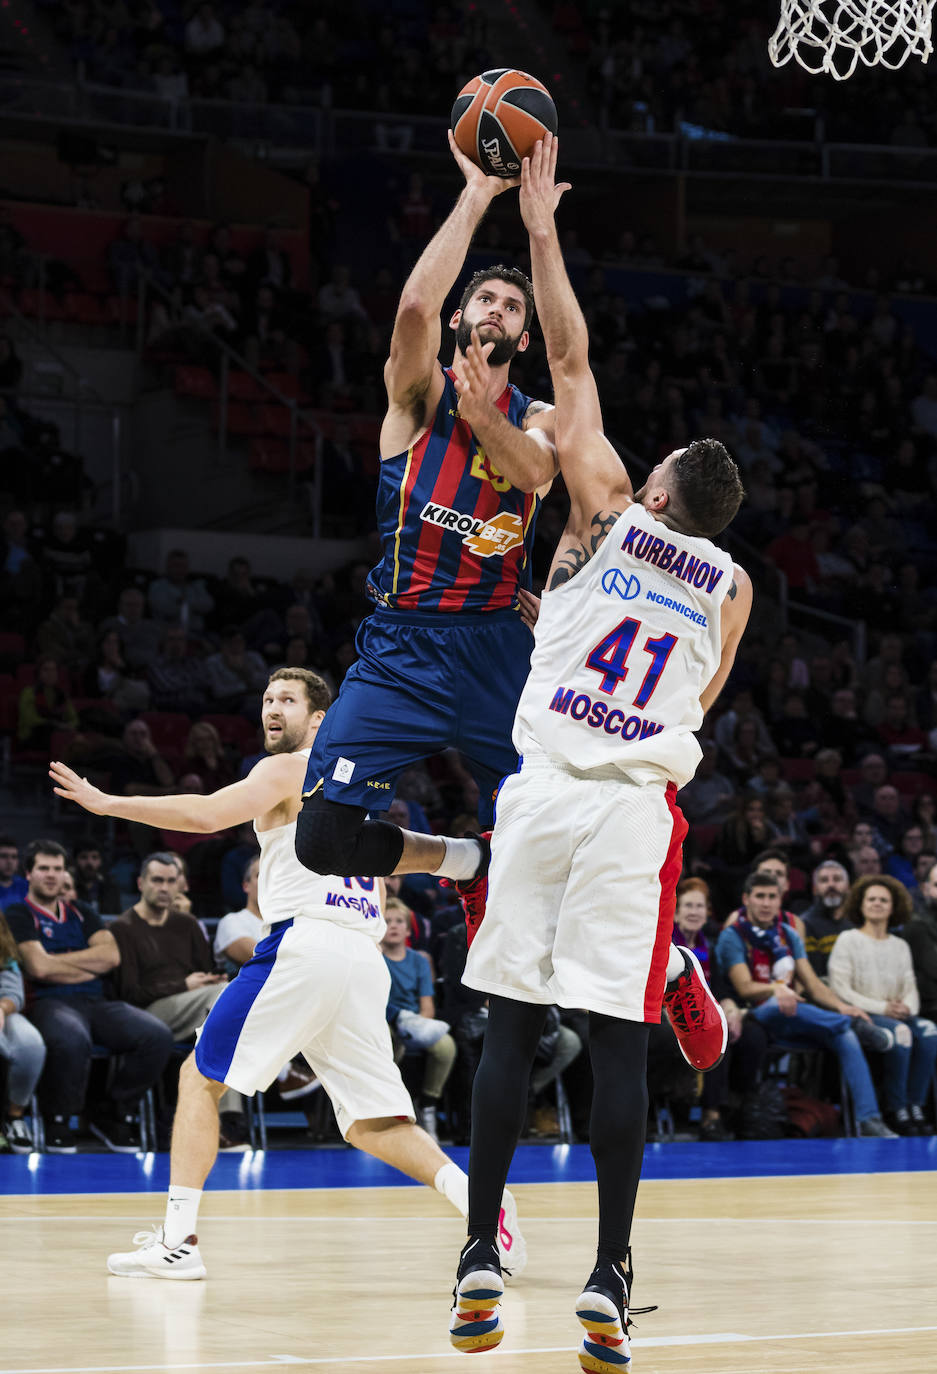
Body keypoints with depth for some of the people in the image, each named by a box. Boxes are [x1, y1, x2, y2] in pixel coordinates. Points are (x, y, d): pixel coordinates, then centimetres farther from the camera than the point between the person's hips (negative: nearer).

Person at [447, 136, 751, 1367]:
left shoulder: (608, 514, 4)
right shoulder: (733, 586, 10)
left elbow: (572, 362, 8)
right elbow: (695, 708, 15)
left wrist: (541, 229, 12)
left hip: (546, 790, -1)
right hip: (639, 804, 1)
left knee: (511, 1021, 3)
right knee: (618, 1036, -1)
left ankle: (481, 1259, 4)